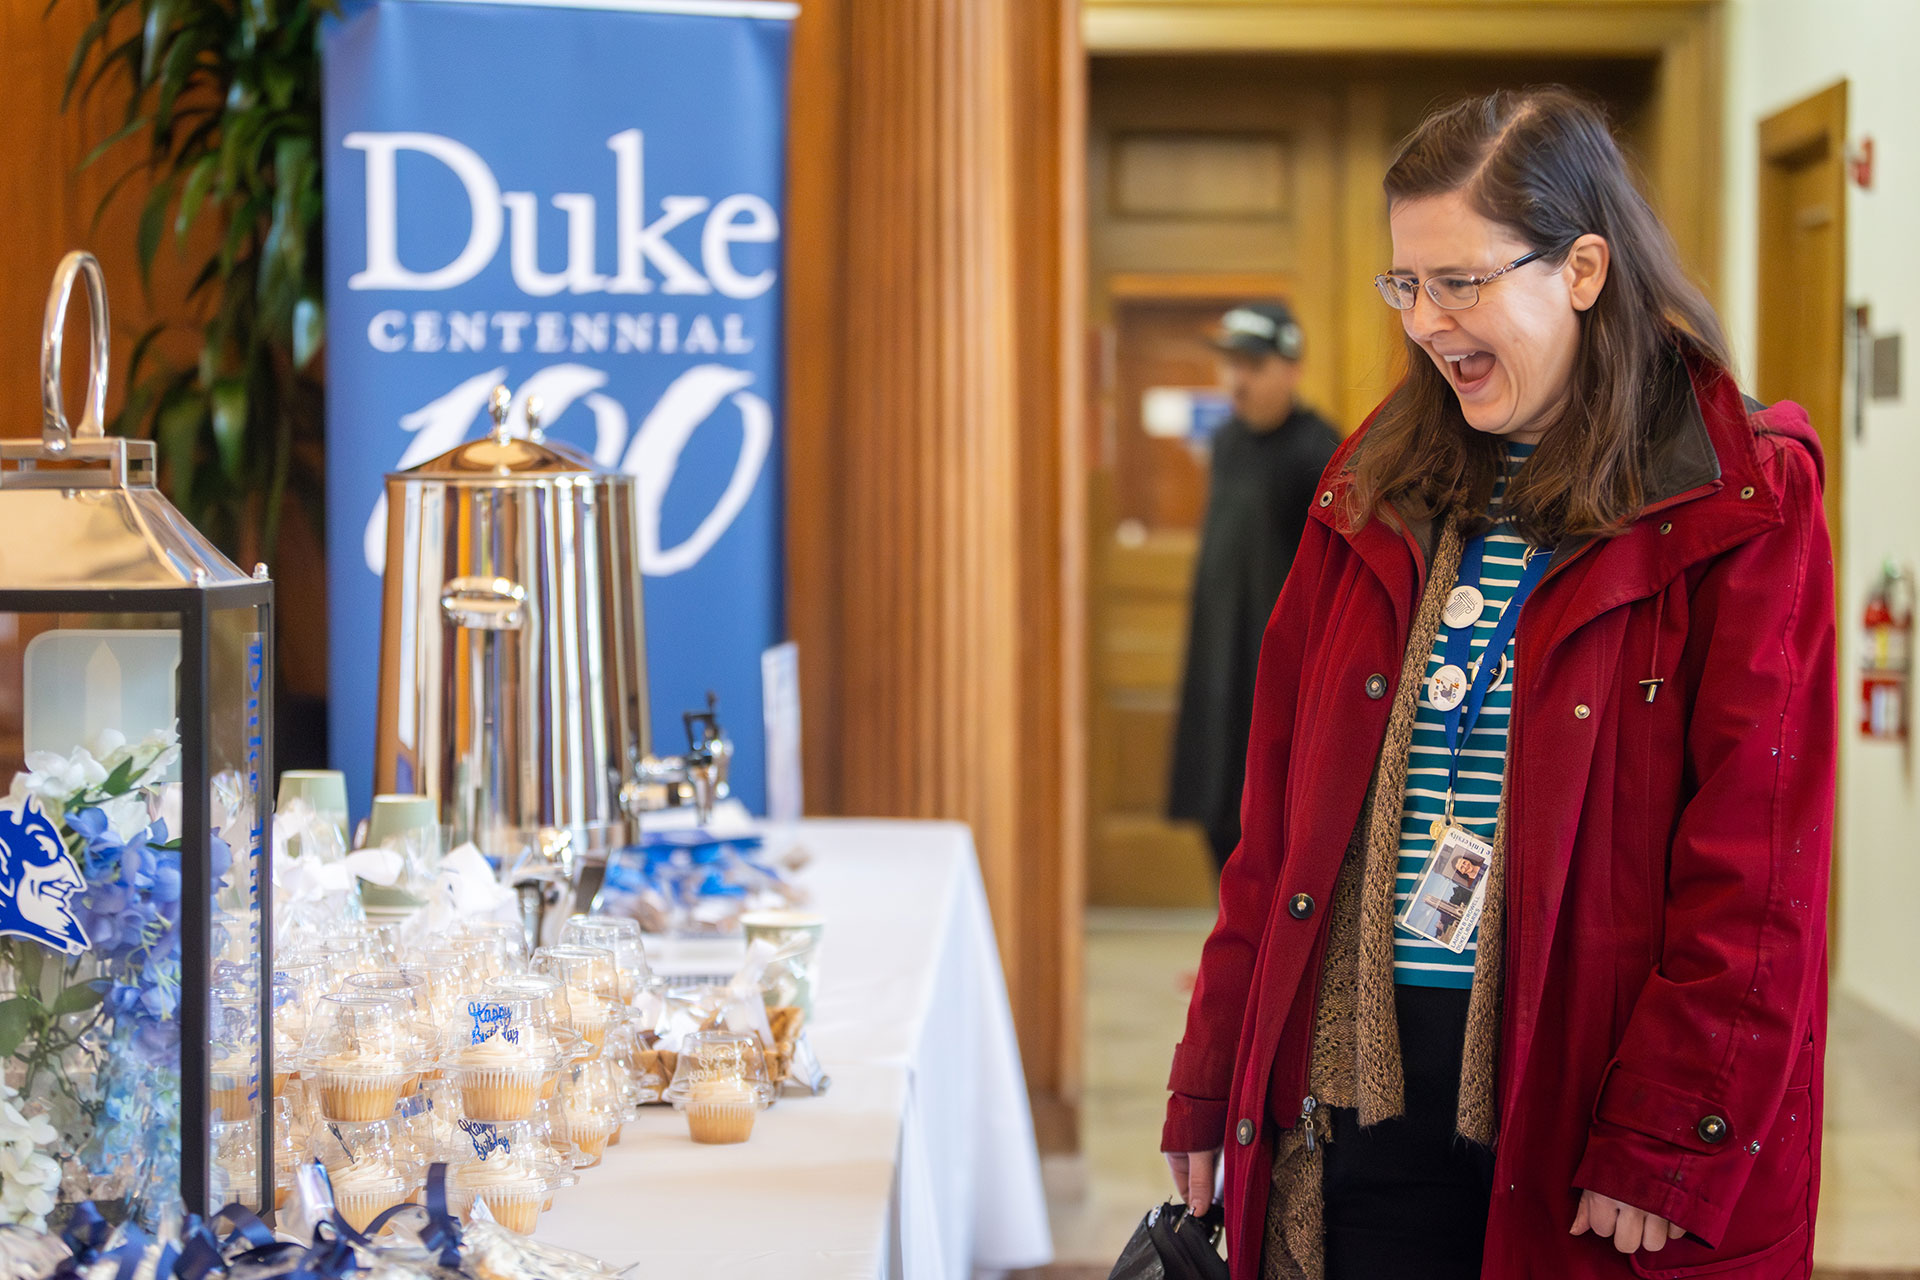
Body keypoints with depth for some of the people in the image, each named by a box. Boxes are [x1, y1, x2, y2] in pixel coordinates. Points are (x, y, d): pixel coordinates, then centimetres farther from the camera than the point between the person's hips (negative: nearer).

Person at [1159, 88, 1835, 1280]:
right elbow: (1278, 814, 11)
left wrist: (1667, 1149, -14)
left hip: (1581, 1085, -4)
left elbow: (1752, 877, -10)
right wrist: (1213, 1084, 7)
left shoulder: (1737, 511, -5)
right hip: (1367, 1084, 4)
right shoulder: (1377, 491, 11)